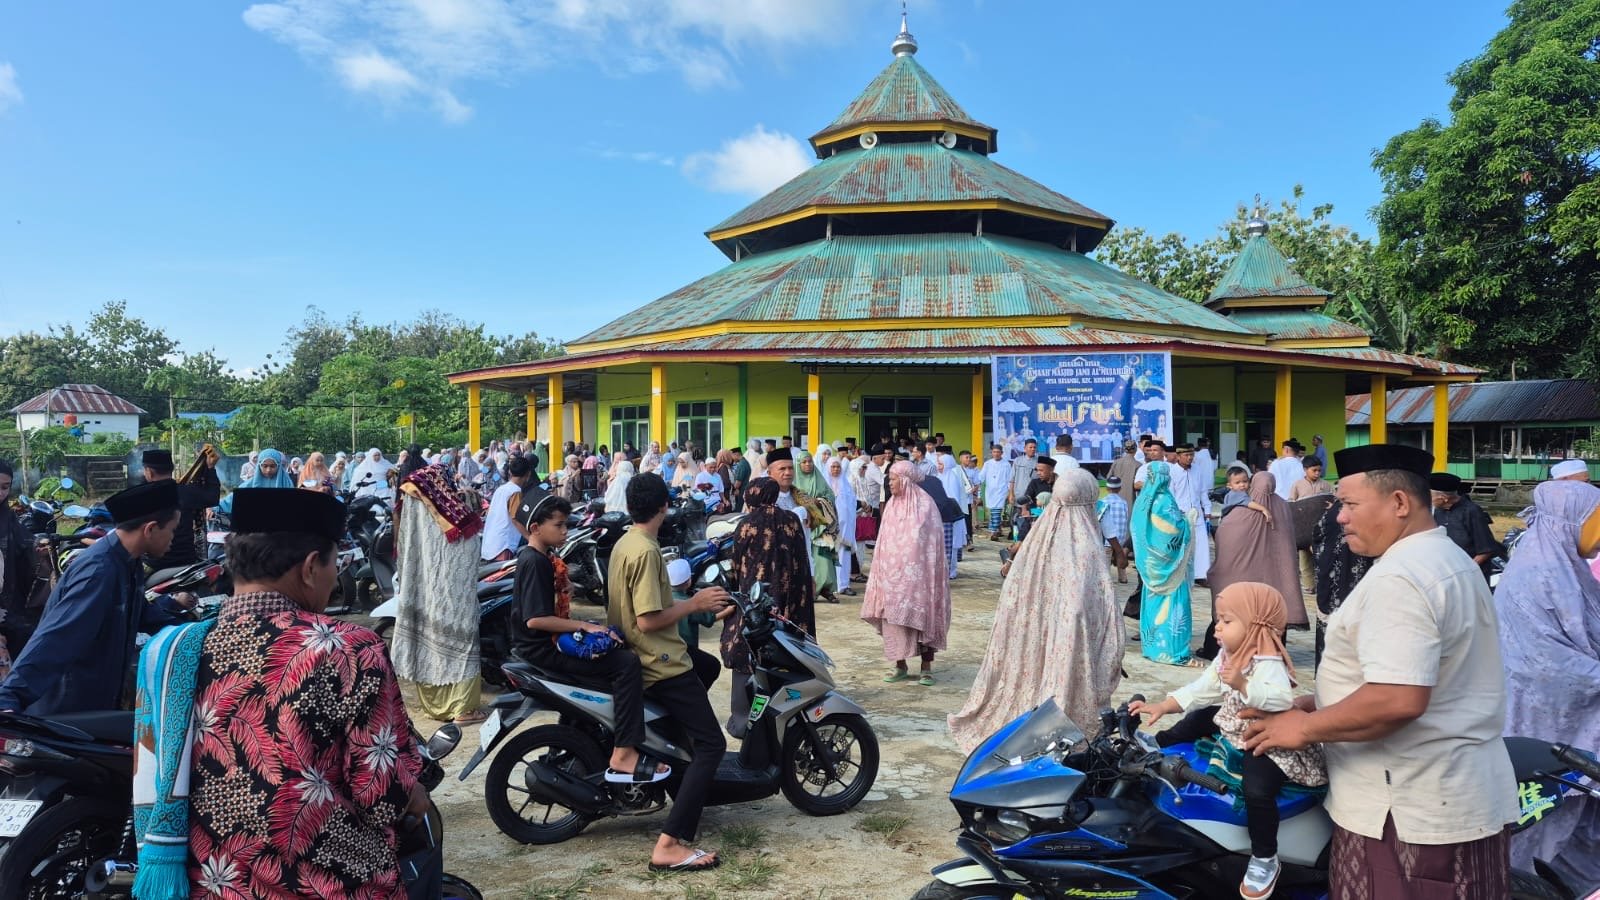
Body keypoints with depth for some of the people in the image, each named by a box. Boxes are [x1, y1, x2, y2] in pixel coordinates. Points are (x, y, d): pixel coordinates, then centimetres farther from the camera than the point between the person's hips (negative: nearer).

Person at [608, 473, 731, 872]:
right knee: (711, 745, -9)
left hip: (638, 656, 10)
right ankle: (669, 845, -16)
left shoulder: (623, 544, 9)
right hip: (663, 665, -10)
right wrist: (694, 603, -14)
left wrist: (692, 601, 16)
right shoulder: (646, 551, -21)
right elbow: (649, 620, -25)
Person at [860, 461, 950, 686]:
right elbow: (884, 542, 12)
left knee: (922, 616, 1)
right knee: (894, 617, 4)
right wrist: (882, 572, 9)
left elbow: (931, 541, -8)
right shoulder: (892, 505, 8)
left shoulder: (925, 504, -7)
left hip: (917, 574, -5)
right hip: (892, 572, 5)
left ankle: (926, 667, 11)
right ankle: (900, 666, 14)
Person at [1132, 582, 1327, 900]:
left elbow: (1282, 699, -43)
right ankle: (1160, 743, 39)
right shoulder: (1226, 658, 5)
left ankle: (1265, 860, -10)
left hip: (1268, 743, -10)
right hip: (1233, 728, 10)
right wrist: (1162, 707, -1)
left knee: (1256, 790, -27)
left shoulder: (1268, 665, -25)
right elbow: (1201, 689, 6)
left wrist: (1243, 685, -54)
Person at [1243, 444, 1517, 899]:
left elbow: (1398, 700, -30)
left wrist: (1306, 728, -17)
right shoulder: (1450, 559, 14)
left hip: (1410, 812, -10)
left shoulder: (1399, 577, -20)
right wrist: (1319, 703, 12)